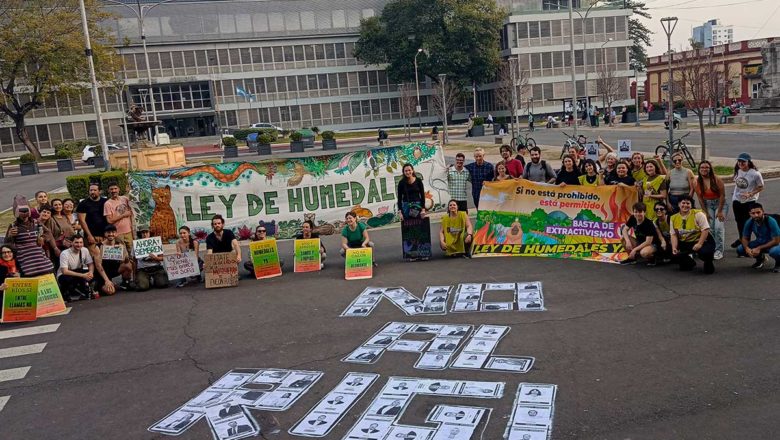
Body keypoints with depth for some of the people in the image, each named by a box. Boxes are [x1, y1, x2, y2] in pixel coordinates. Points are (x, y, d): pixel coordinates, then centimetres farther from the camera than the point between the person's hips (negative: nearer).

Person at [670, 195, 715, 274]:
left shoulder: (698, 214, -9)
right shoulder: (673, 218, 3)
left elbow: (705, 230, -14)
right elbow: (673, 235, 1)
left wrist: (699, 244, -25)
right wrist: (674, 248, -15)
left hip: (702, 241, -4)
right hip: (684, 243, 4)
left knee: (705, 252, -35)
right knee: (674, 253, -20)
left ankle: (708, 263, 7)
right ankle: (689, 263, 17)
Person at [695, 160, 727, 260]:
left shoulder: (716, 179, -15)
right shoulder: (697, 181, -4)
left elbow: (722, 195, -12)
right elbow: (700, 198, 0)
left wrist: (720, 211, -13)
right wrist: (705, 212, -3)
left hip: (719, 203, -3)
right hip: (707, 204, 4)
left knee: (719, 227, -14)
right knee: (710, 227, -6)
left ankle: (719, 251, -6)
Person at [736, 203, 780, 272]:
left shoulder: (771, 221, -28)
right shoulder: (749, 222, -14)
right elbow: (745, 238, -4)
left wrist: (759, 248, -32)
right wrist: (747, 248, -26)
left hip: (772, 244, -5)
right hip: (760, 242, 5)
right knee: (740, 249, -17)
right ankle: (760, 258, 13)